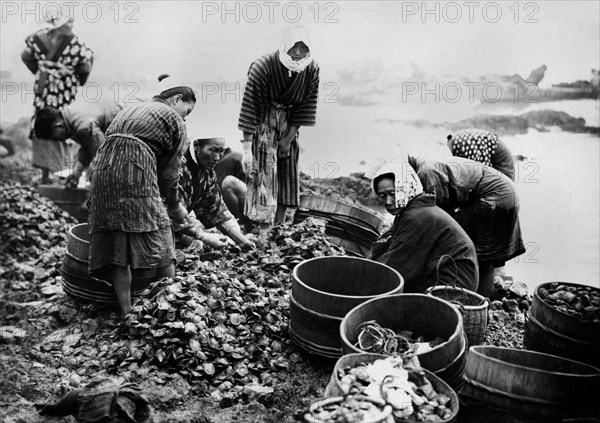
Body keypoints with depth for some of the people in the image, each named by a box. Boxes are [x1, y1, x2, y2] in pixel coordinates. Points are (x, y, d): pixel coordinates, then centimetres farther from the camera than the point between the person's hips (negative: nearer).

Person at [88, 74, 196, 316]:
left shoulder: (129, 110, 31)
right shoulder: (173, 119, 10)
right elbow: (169, 171, 8)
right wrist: (174, 207, 20)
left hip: (102, 169, 7)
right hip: (135, 173, -7)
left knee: (116, 245, 5)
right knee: (160, 238, 4)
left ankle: (127, 313, 4)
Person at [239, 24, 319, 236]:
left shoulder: (312, 70, -9)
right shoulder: (262, 66, -21)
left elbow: (304, 107, -2)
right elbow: (249, 107, -21)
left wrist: (289, 138, -6)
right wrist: (246, 149, -23)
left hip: (288, 124, 5)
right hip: (263, 122, -5)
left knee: (288, 178, 5)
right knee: (264, 175, -10)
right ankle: (264, 233, -6)